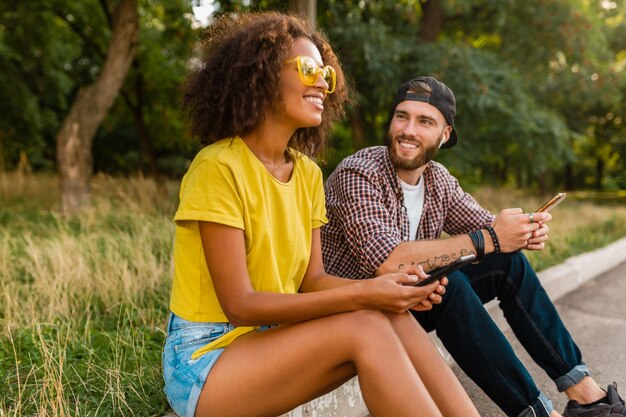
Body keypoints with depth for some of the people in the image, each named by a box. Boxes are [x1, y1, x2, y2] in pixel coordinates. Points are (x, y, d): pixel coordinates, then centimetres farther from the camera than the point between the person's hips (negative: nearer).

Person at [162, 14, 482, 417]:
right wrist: (361, 295, -27)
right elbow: (239, 304, -22)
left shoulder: (308, 173, 3)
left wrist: (385, 287, -17)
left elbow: (312, 279, 1)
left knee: (394, 318, -18)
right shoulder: (218, 166, -19)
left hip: (270, 340, 6)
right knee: (365, 326, -26)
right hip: (204, 359, -6)